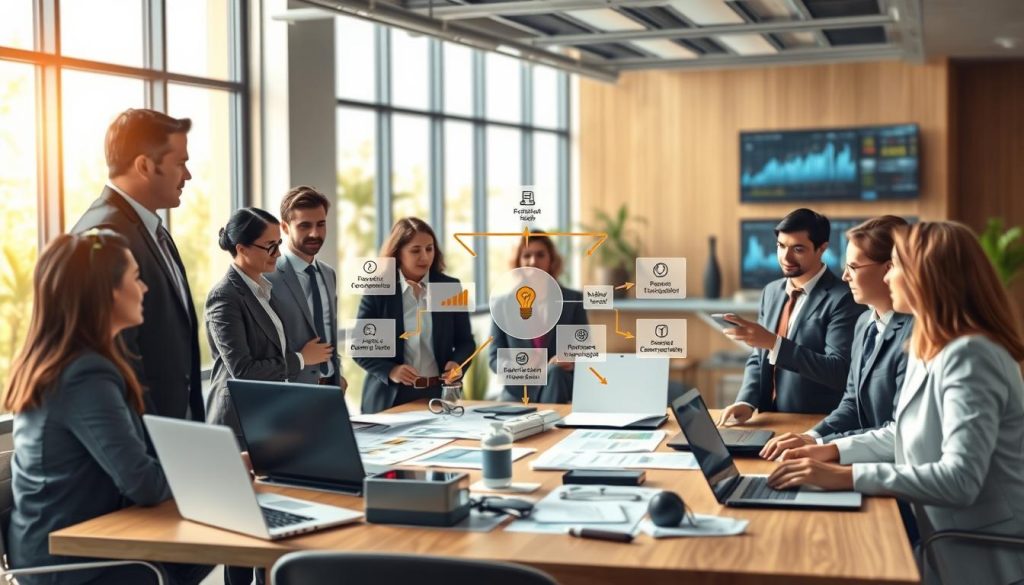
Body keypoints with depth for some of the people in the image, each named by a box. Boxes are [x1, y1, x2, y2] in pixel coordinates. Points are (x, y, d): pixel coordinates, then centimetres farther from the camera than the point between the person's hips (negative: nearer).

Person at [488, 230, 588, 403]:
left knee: (555, 371, -34)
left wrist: (573, 361, -17)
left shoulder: (573, 300, 7)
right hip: (518, 394, -1)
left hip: (561, 390, 1)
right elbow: (495, 358, 6)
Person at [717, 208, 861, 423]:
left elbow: (838, 372, -18)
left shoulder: (842, 298, -10)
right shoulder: (771, 291, 12)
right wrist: (746, 401, -5)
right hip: (771, 419, 5)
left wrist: (773, 343, -26)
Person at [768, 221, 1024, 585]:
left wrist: (846, 476, -29)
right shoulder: (927, 349, 9)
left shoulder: (969, 356, -22)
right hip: (948, 546, 8)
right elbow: (905, 434, 19)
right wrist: (833, 451, 5)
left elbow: (960, 480, -30)